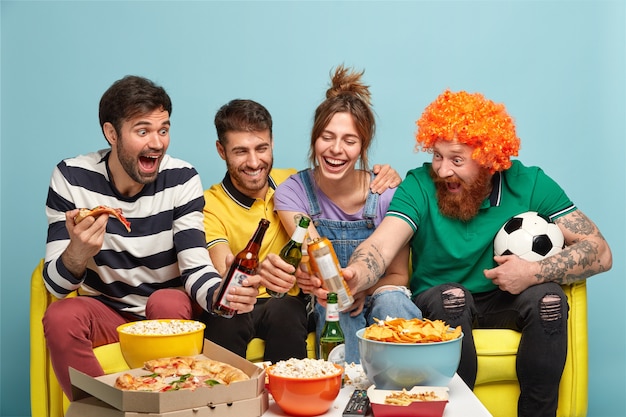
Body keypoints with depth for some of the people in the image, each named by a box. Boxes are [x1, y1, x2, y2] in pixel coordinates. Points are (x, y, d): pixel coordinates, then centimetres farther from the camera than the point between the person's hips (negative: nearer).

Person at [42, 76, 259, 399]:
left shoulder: (182, 179, -12)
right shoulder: (71, 178, -13)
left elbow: (195, 267, -17)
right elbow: (56, 284, -15)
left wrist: (220, 294, -42)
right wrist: (78, 251, -39)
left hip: (170, 312, 0)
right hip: (106, 311, 0)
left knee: (167, 302, -32)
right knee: (60, 318, -29)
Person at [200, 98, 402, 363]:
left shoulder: (290, 182, 8)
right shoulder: (210, 205, -3)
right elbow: (223, 271, -19)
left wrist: (385, 176, -2)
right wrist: (256, 273, -42)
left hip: (288, 305, 2)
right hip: (236, 308, -2)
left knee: (284, 310, -33)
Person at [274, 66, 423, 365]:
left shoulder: (386, 194, -6)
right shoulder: (292, 193, -7)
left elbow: (399, 275, 0)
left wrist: (363, 289, -23)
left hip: (377, 298, 1)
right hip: (329, 310, -1)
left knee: (390, 299, -33)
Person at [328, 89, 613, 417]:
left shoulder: (529, 184, -9)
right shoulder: (419, 187, -14)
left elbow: (600, 252, -13)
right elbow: (381, 247, -30)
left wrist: (535, 272, -29)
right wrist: (352, 277, -53)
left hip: (504, 302, 2)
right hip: (439, 305, -1)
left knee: (549, 297, -27)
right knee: (450, 295, -33)